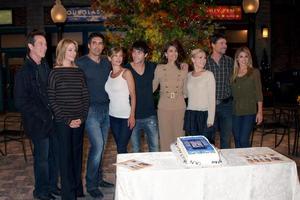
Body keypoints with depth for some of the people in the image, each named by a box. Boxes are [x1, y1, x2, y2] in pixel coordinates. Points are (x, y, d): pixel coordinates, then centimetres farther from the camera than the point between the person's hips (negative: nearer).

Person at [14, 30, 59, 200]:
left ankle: (53, 185, 31)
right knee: (42, 157, 5)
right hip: (38, 123, -6)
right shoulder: (23, 72, -10)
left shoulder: (46, 67, 10)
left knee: (56, 154, 12)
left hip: (53, 120, 6)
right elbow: (21, 102, -12)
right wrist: (44, 115, -13)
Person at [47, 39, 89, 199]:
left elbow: (85, 97, 7)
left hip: (79, 121, 4)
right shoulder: (55, 72, -3)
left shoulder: (79, 72, 9)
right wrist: (67, 120, -11)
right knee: (66, 156, 2)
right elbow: (52, 100, -6)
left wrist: (82, 118, -5)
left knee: (77, 155, 12)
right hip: (62, 122, -4)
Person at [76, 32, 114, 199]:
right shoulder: (80, 63, -4)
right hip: (90, 109, -5)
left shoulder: (107, 63, 12)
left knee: (101, 146, 12)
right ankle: (91, 185, 4)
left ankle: (98, 179, 27)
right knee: (97, 146, -11)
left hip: (106, 109, 6)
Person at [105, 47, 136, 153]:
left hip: (126, 116, -5)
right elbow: (109, 95, 13)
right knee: (119, 147, 12)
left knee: (121, 148, -6)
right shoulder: (109, 74, 9)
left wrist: (132, 115, -15)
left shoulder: (126, 73, -6)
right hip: (113, 116, 5)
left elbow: (133, 95, -10)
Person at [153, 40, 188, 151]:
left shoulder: (183, 69, 2)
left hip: (180, 107, 1)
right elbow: (153, 87, 9)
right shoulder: (159, 68, 1)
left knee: (178, 135, 7)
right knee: (165, 136, 5)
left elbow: (185, 89, 12)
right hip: (164, 107, 0)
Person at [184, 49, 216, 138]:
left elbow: (212, 98, -5)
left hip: (204, 114, -3)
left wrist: (210, 118, -10)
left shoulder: (209, 74, -3)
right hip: (190, 114, 4)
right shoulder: (188, 75, 10)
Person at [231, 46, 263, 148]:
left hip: (249, 111, -4)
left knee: (244, 140, -10)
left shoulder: (254, 72, 1)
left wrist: (260, 112, -6)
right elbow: (231, 93, 11)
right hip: (235, 111, 4)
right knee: (237, 141, 9)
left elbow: (259, 93, -1)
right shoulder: (233, 74, 10)